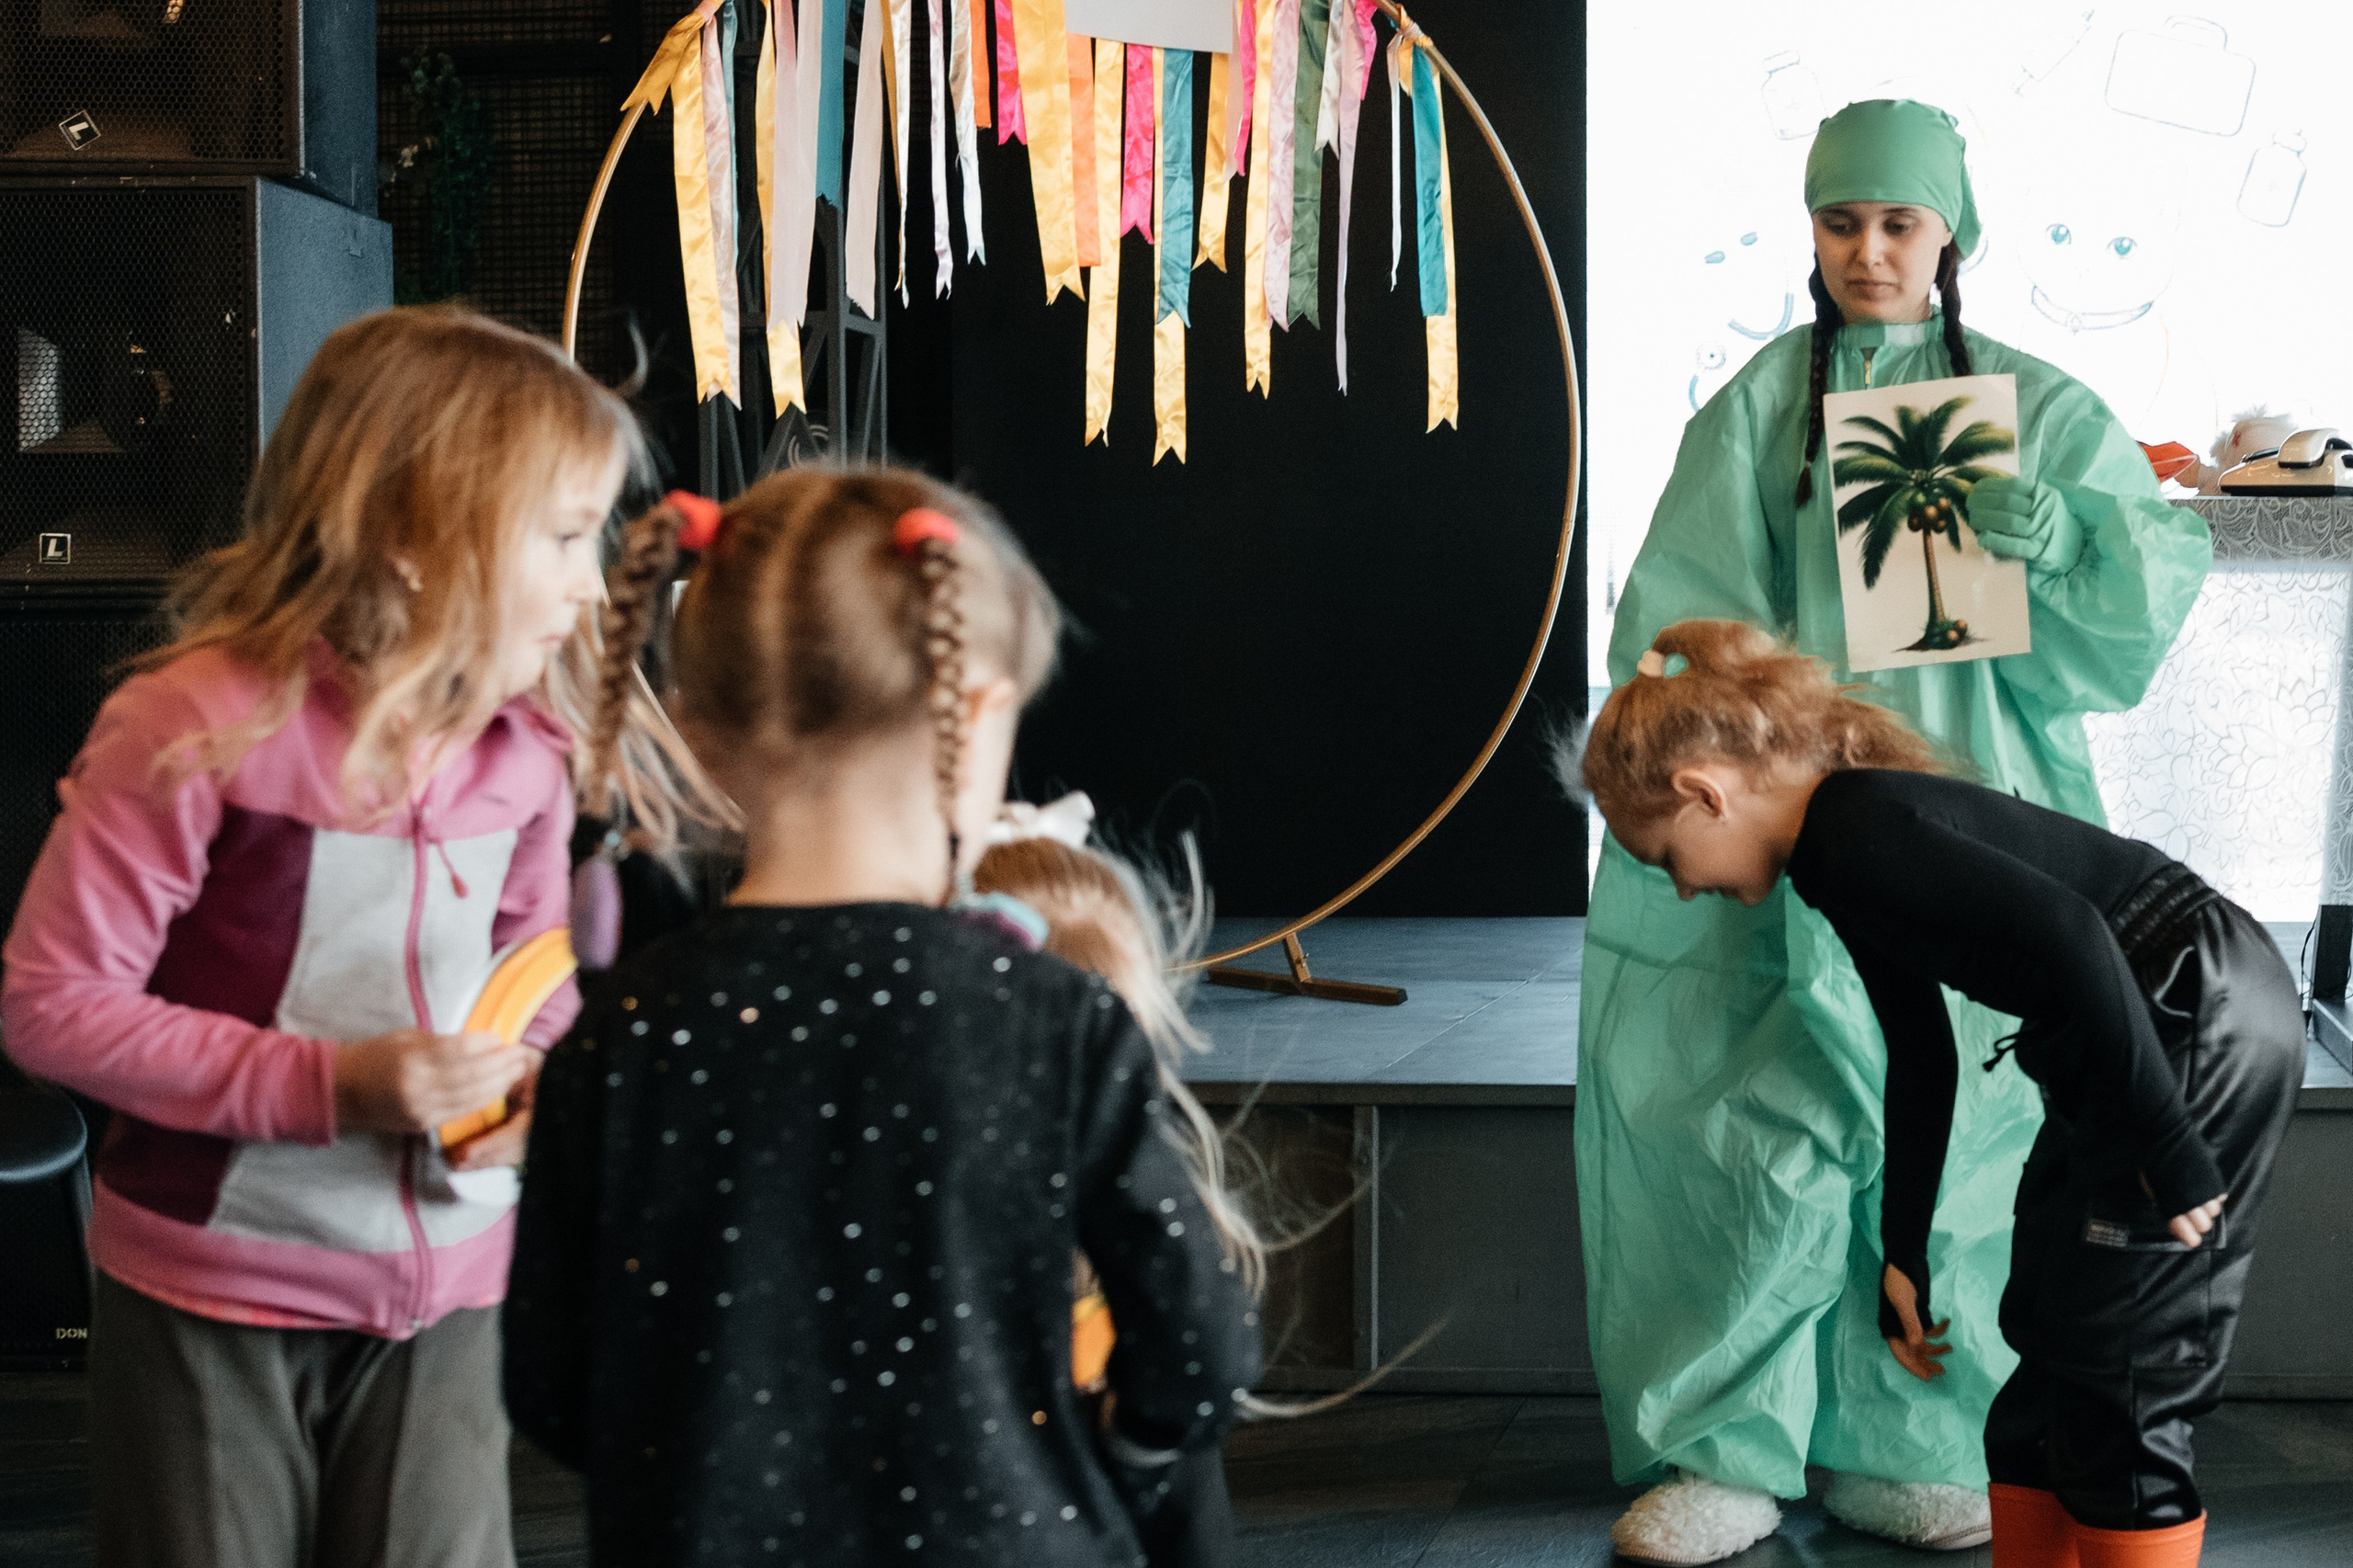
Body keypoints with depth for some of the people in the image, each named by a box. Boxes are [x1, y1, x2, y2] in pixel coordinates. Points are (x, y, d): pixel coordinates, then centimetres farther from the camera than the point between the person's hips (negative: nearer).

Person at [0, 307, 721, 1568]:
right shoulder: (201, 726, -20)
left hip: (445, 1282, 5)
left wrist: (536, 1082, -6)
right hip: (213, 1286, -4)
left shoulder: (530, 747, -1)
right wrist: (326, 1085, -23)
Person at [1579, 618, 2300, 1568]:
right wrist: (1902, 1257, 27)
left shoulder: (1861, 833, -18)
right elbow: (1923, 1062, 23)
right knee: (2046, 1345, 14)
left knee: (2116, 1378, -5)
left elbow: (2067, 934, -28)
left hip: (2207, 1022, -10)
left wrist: (2165, 1145, -23)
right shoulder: (1842, 858, 14)